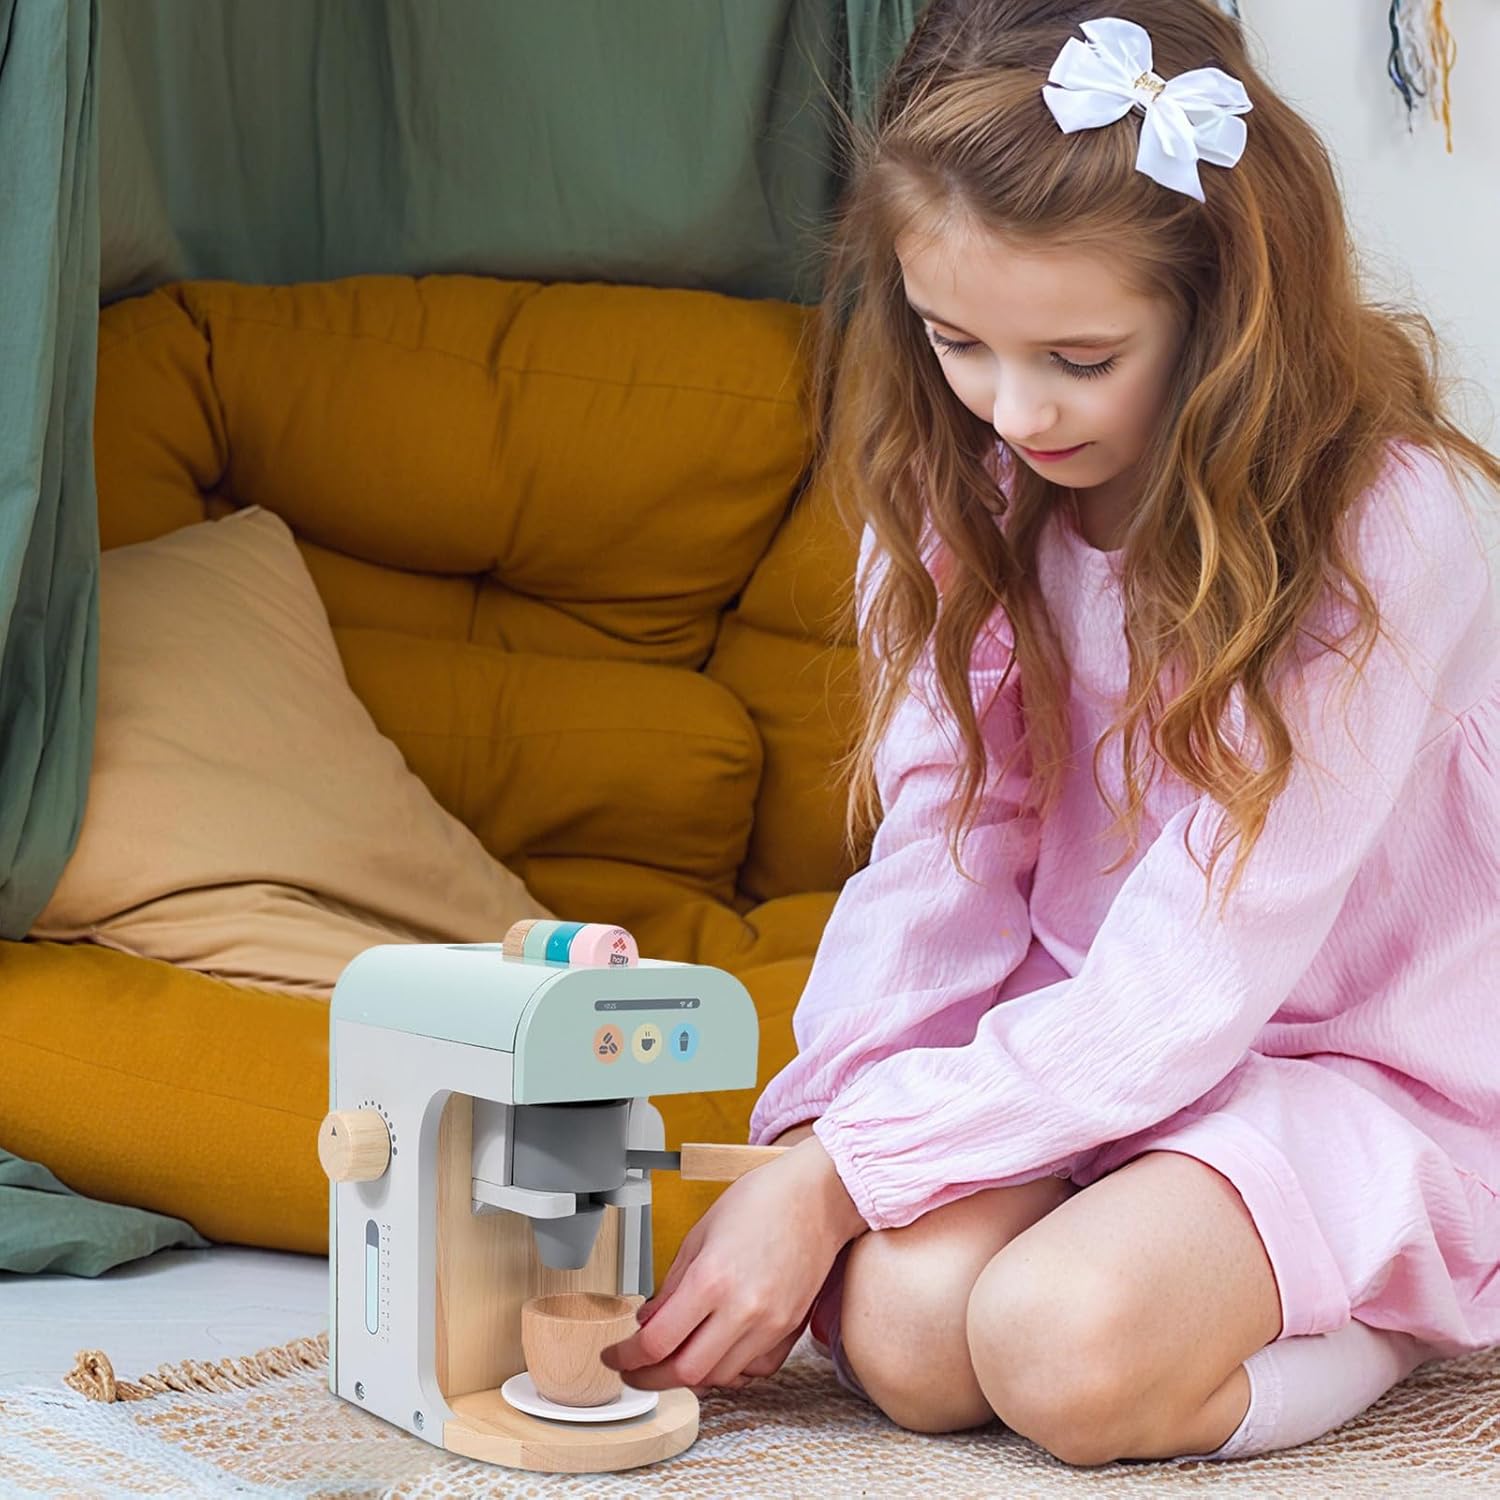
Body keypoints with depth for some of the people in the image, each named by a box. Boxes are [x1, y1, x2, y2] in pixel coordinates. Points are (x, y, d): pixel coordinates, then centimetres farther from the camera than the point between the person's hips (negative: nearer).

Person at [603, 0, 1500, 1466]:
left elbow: (1188, 980, -24)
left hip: (1365, 1065, -5)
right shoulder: (969, 489, -3)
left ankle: (1380, 1303, 0)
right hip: (1081, 1033, 5)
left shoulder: (1382, 529, -22)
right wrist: (803, 1142, -19)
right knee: (900, 1321, -23)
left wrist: (836, 1177, -26)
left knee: (1065, 1350, -30)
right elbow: (940, 851, -4)